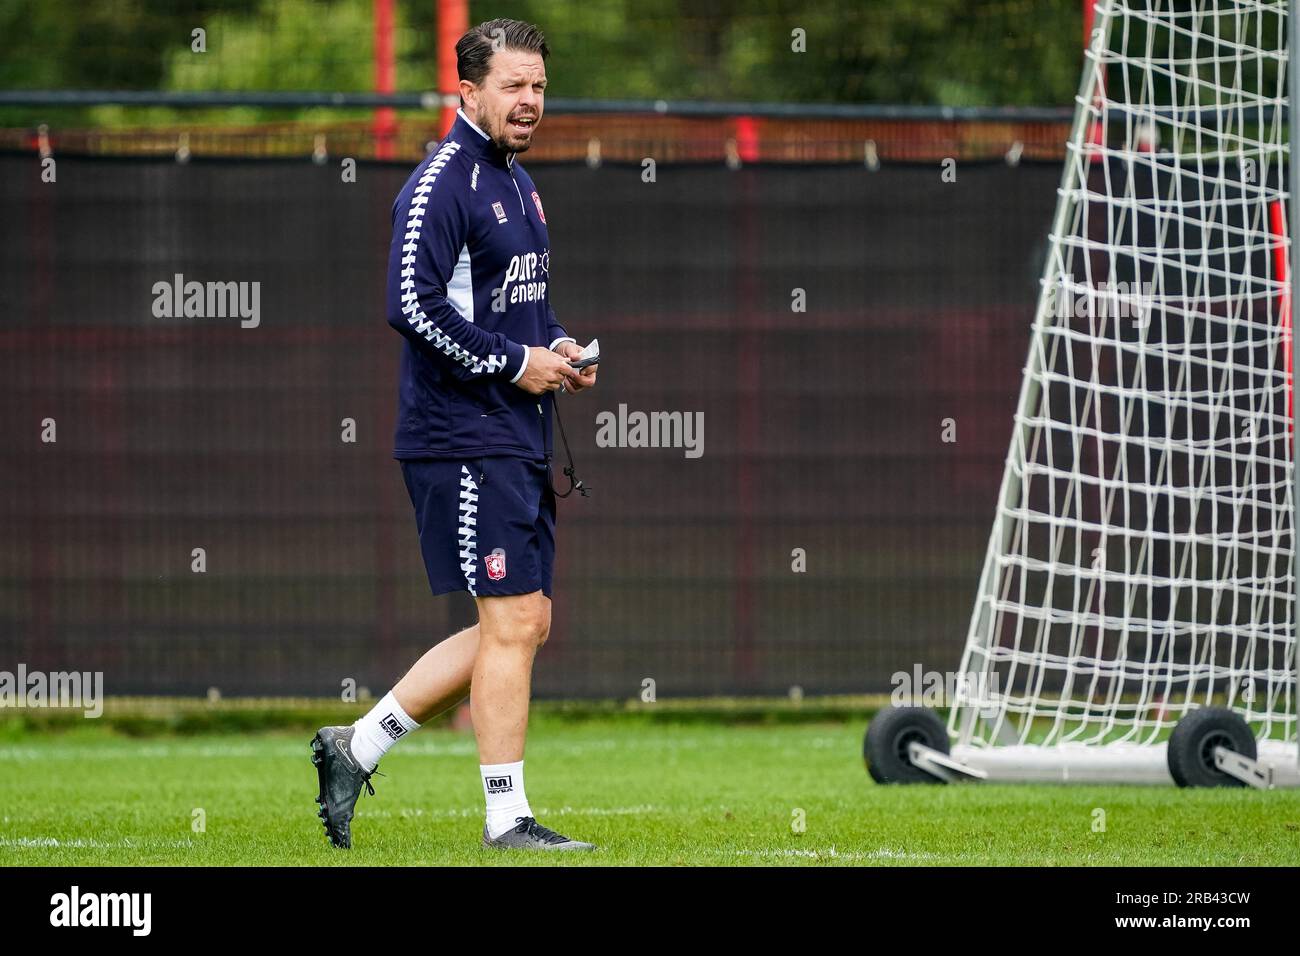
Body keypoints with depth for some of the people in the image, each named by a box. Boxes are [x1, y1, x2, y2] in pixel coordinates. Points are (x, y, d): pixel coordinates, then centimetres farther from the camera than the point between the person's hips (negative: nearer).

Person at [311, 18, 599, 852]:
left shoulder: (518, 184, 18)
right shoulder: (442, 184, -12)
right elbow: (414, 305, -21)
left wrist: (558, 346, 9)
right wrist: (515, 364, -17)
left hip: (520, 440, 10)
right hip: (465, 441, -10)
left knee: (525, 625, 10)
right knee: (514, 622, -9)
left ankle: (359, 746, 17)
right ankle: (507, 820, -4)